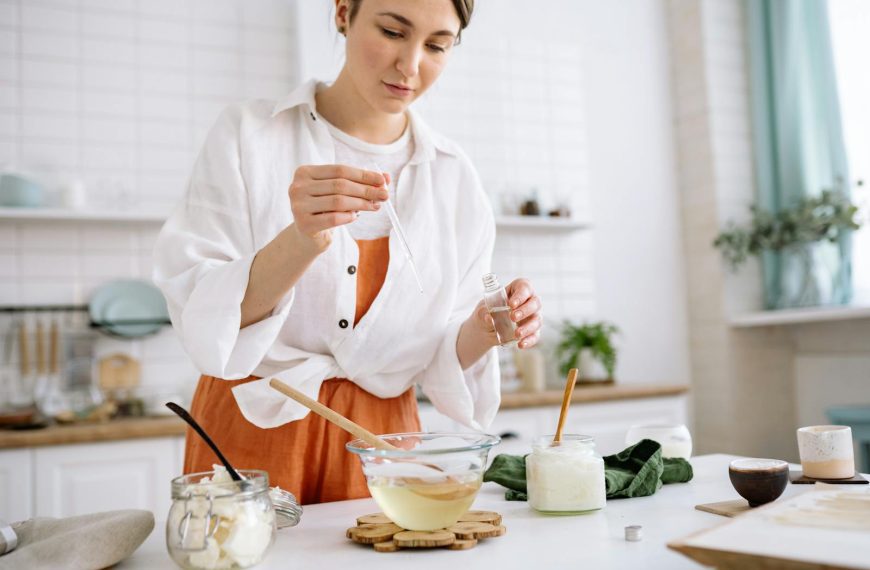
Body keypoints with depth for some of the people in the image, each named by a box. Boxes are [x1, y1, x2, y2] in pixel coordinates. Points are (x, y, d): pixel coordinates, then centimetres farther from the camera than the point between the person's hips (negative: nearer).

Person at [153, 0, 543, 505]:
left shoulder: (454, 177, 0)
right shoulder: (247, 135, -8)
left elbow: (442, 364, 1)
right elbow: (201, 320, -17)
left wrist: (481, 332, -21)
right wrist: (300, 242, -33)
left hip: (381, 446, 3)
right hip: (255, 433, -2)